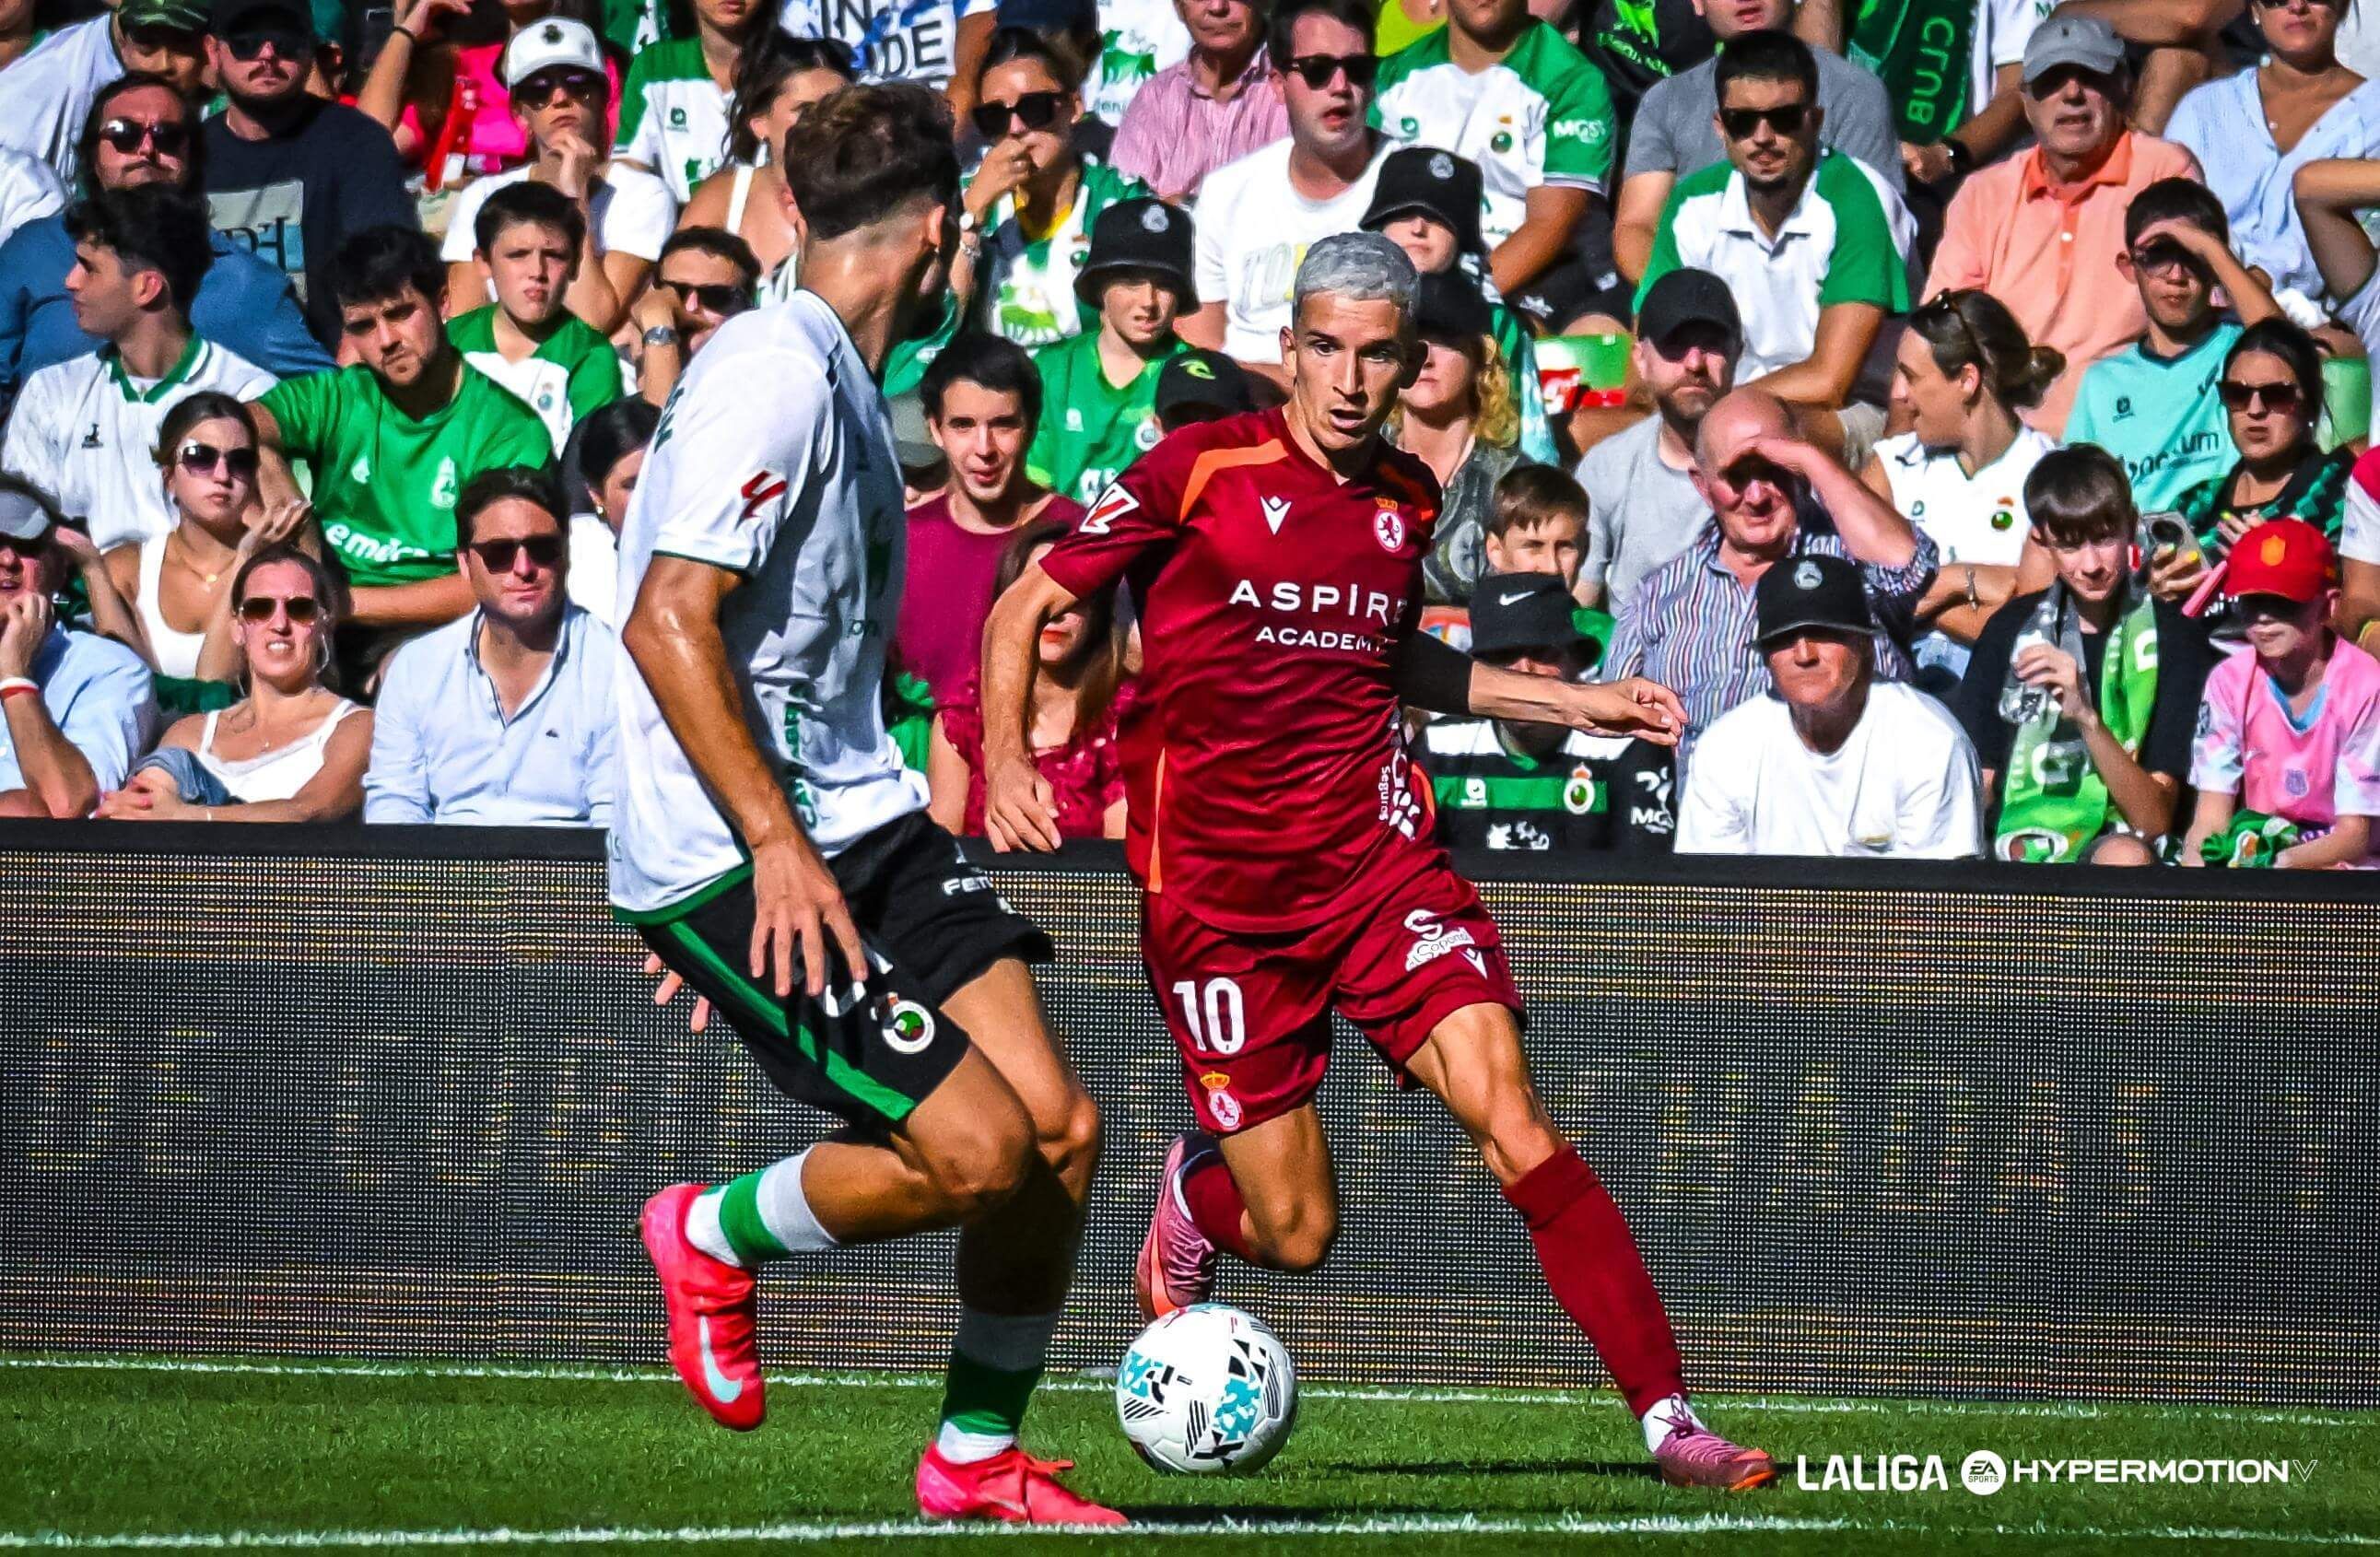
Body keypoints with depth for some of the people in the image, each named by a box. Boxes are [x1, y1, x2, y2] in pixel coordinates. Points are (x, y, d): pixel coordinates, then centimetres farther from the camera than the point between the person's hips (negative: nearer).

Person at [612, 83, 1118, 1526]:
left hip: (859, 822, 9)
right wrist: (777, 849, -25)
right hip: (734, 855, -9)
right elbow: (669, 623, -22)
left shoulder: (844, 382, 16)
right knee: (976, 1152, -17)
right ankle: (715, 1239, 10)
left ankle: (978, 1460, 14)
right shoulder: (776, 377, -15)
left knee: (1060, 1124, -1)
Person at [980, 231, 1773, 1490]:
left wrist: (1576, 703, 25)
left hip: (1378, 861, 3)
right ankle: (1198, 1191, 39)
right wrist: (1006, 759, -19)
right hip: (1217, 895, -3)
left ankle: (1667, 1418, -20)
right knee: (1296, 1235, 0)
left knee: (1510, 1118, -19)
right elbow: (1025, 606, -2)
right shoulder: (1202, 469, -7)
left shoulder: (1406, 502, 9)